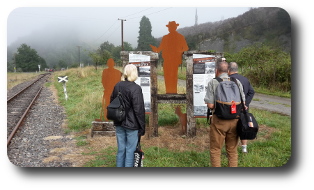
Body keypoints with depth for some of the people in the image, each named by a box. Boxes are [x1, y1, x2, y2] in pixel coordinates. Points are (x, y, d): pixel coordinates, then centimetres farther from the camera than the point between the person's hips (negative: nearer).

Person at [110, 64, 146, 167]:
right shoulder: (136, 88, -15)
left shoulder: (117, 86, 3)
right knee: (130, 150, 5)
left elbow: (111, 102, 13)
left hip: (119, 124, 6)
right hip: (131, 124, -6)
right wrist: (142, 127, -7)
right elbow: (139, 110, -15)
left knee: (121, 149, 16)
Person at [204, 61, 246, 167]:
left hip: (219, 120, -4)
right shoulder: (237, 82, 4)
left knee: (215, 150, 10)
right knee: (232, 151, 16)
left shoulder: (213, 83, -6)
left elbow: (210, 105, -12)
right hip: (234, 120, 4)